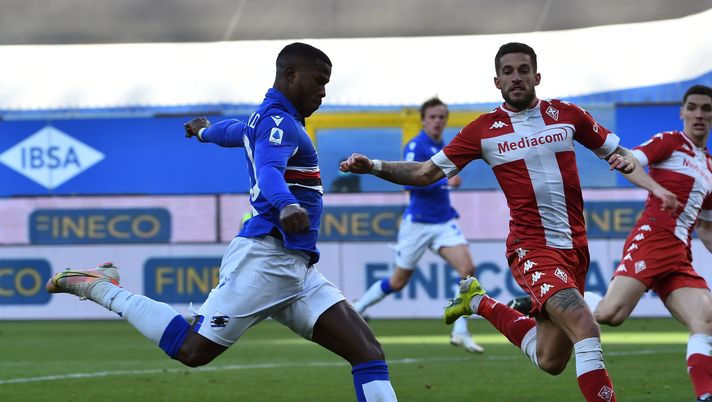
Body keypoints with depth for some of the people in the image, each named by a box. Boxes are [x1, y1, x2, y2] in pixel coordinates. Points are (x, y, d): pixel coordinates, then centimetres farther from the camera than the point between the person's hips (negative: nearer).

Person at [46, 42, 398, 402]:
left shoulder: (266, 120, 23)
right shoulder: (278, 121, -9)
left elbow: (234, 130, 46)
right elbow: (268, 170, -30)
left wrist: (205, 132, 70)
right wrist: (286, 206, -51)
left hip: (297, 270, 10)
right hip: (265, 258, -10)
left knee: (368, 353, -4)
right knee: (192, 351, -9)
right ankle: (101, 288, 10)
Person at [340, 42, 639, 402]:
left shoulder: (566, 115, 6)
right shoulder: (484, 130, 0)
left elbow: (614, 150, 17)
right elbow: (426, 173, 4)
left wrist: (627, 160, -6)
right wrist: (374, 167, -9)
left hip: (574, 247, 4)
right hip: (531, 247, -4)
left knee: (549, 362, 11)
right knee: (585, 328, -28)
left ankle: (480, 302, 33)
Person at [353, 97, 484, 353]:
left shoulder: (442, 147, 12)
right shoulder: (416, 147, -12)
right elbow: (410, 182, -24)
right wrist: (446, 182, -24)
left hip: (444, 222, 6)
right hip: (417, 224, -6)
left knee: (467, 269, -16)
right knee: (398, 282, 6)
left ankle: (460, 333, -12)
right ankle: (356, 310, 29)